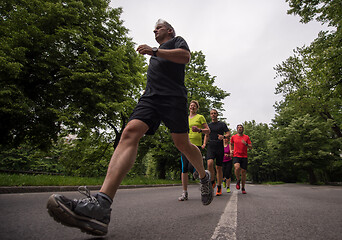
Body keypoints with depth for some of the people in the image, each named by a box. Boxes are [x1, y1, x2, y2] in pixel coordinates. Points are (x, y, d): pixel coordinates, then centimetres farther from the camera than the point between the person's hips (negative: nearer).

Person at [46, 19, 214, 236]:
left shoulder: (177, 40, 19)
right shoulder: (156, 51, 37)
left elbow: (185, 56, -4)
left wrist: (154, 51, -6)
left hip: (173, 96, -4)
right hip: (150, 96, 5)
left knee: (182, 143, -11)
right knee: (130, 132, -21)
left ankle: (204, 177, 23)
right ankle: (101, 204, -39)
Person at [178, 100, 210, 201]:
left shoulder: (200, 117, 7)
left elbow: (208, 131, 4)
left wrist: (199, 130, -14)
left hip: (196, 144, -4)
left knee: (191, 167, -16)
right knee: (184, 168, -7)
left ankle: (197, 171, 24)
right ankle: (185, 193, -1)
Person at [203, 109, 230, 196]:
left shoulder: (222, 124, 8)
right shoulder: (208, 125, 16)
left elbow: (228, 133, 3)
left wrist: (223, 136, -18)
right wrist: (204, 144, 6)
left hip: (219, 147, -1)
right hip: (210, 147, 1)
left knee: (219, 167, 2)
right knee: (210, 163, -24)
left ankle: (219, 187, 16)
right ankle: (212, 182, -3)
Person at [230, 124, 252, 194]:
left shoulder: (246, 137, 8)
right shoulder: (233, 137, 9)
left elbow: (251, 147, 6)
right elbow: (231, 144, 27)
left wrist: (246, 144, -12)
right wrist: (231, 150, 11)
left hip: (244, 157, 1)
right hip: (236, 156, -1)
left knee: (243, 172, 1)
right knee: (237, 168, -28)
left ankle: (243, 188, 18)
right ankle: (238, 180, 1)